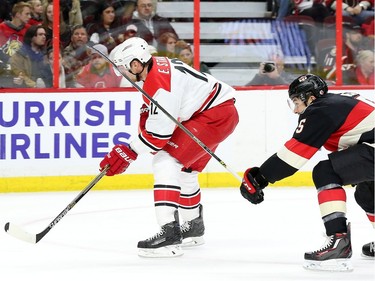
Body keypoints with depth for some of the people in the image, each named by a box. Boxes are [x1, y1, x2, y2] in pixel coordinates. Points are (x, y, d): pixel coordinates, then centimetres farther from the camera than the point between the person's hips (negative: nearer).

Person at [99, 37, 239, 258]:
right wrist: (147, 112, 6)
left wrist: (129, 152, -17)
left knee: (166, 162, -19)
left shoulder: (159, 82, -24)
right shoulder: (156, 66, 7)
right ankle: (193, 228, 45)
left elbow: (159, 131, -24)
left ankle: (169, 234, -29)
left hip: (216, 115, -11)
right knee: (184, 171, 24)